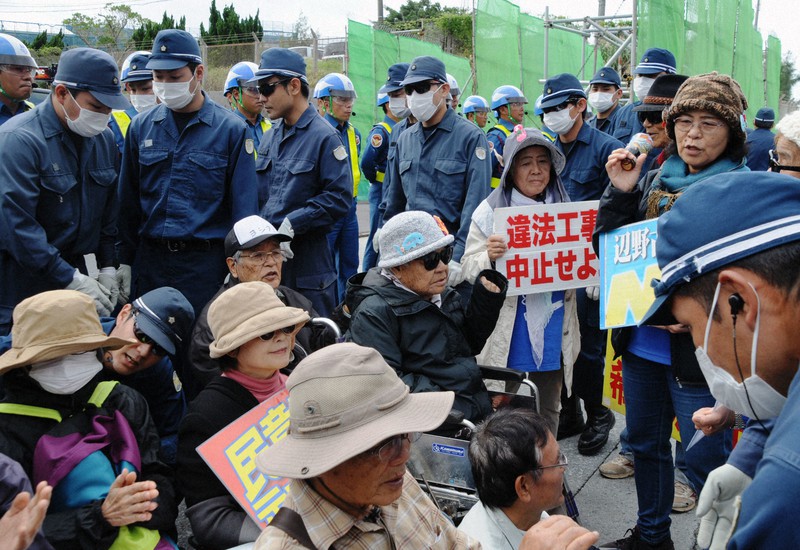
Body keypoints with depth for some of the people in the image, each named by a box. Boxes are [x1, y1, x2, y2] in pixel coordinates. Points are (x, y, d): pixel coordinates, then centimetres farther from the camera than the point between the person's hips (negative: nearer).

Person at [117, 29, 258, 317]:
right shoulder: (141, 127, 7)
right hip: (149, 260, 3)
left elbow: (244, 204, -3)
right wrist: (124, 260, 9)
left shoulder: (231, 129, -3)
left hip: (204, 261, -3)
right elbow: (128, 199, 11)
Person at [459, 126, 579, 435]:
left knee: (548, 410, 16)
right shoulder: (491, 210, -4)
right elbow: (467, 269, -5)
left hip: (554, 327, 4)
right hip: (508, 331, -3)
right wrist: (488, 257, -26)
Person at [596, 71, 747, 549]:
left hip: (699, 349, -6)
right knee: (646, 443, 21)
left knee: (705, 462, 3)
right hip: (642, 342, 6)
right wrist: (620, 191, -6)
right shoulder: (654, 180, 7)